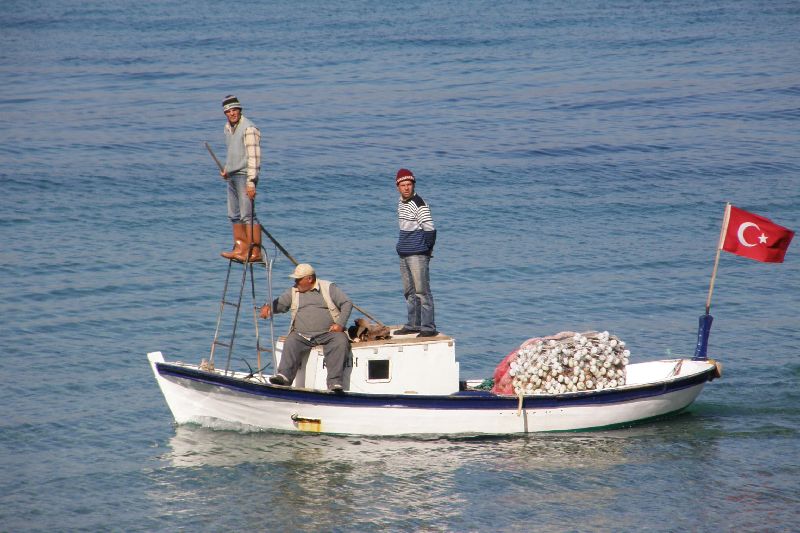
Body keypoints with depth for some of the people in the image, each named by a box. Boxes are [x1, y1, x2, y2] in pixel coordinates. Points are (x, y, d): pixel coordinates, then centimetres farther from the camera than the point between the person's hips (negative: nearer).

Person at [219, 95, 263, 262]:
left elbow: (254, 156, -20)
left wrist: (251, 182, -24)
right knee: (234, 215, 13)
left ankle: (255, 253, -13)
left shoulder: (248, 128, -16)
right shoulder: (228, 127, 13)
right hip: (232, 177, 9)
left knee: (248, 215, -12)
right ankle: (241, 248, 20)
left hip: (245, 176, -9)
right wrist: (226, 168, 15)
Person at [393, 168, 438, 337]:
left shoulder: (419, 204, -16)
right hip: (404, 254, 9)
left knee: (422, 291, -9)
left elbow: (430, 229, -18)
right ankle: (413, 324, 23)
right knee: (409, 292, 14)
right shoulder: (401, 202, 12)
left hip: (418, 255, -9)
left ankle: (428, 327, -8)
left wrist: (427, 249, -8)